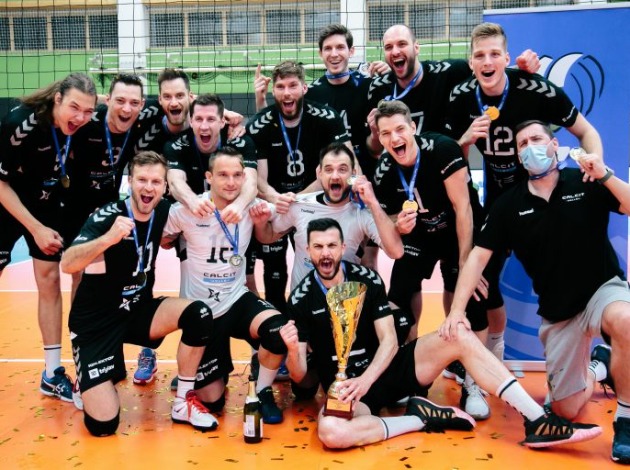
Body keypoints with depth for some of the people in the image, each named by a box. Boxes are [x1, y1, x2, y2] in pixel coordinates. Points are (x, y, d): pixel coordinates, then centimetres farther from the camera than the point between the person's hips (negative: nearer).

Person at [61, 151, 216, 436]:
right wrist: (109, 238, -52)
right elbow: (67, 264, -36)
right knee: (103, 424, -15)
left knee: (199, 314, -24)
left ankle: (183, 403, -6)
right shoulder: (107, 216, -21)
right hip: (96, 320, -5)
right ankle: (87, 385, 21)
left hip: (139, 311, 5)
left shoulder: (162, 212, -4)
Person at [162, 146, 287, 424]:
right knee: (212, 403, 3)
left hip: (237, 300, 2)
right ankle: (194, 375, 40)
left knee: (279, 332, -32)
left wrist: (260, 221, -6)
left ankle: (263, 393, -2)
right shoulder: (186, 211, -14)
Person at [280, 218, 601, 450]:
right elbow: (299, 375, -7)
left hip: (386, 369, 2)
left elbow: (389, 340, -7)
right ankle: (420, 419, -18)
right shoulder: (300, 300, -7)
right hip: (345, 386, -2)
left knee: (459, 336, -19)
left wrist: (366, 379, -25)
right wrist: (292, 348, -30)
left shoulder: (366, 279, -1)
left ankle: (538, 422, -20)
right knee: (330, 432, -39)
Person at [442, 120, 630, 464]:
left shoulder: (586, 183, -8)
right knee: (566, 410, 5)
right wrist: (457, 308, -13)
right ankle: (597, 368, 40)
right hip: (556, 312, 3)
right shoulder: (510, 203, -3)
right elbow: (479, 255, -5)